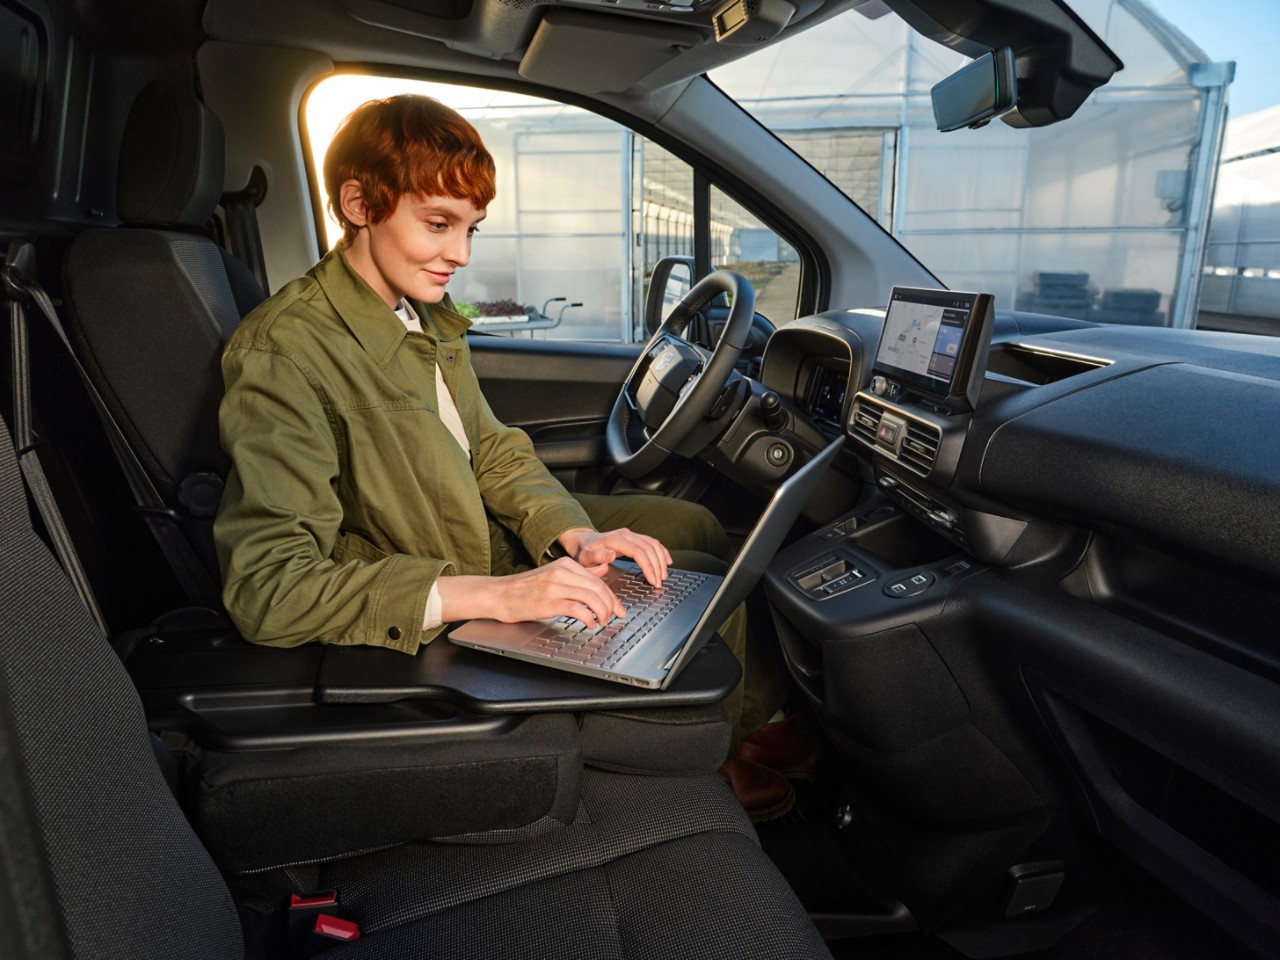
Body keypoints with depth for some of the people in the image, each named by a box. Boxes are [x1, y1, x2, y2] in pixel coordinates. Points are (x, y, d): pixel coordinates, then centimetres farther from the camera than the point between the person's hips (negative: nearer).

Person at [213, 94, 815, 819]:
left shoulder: (428, 316, 1)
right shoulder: (285, 355, -25)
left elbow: (493, 452, 4)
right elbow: (268, 589, -32)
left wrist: (576, 535, -15)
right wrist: (498, 594, -39)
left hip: (485, 536, 9)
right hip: (430, 617, -8)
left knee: (694, 525, 9)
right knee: (707, 581, -9)